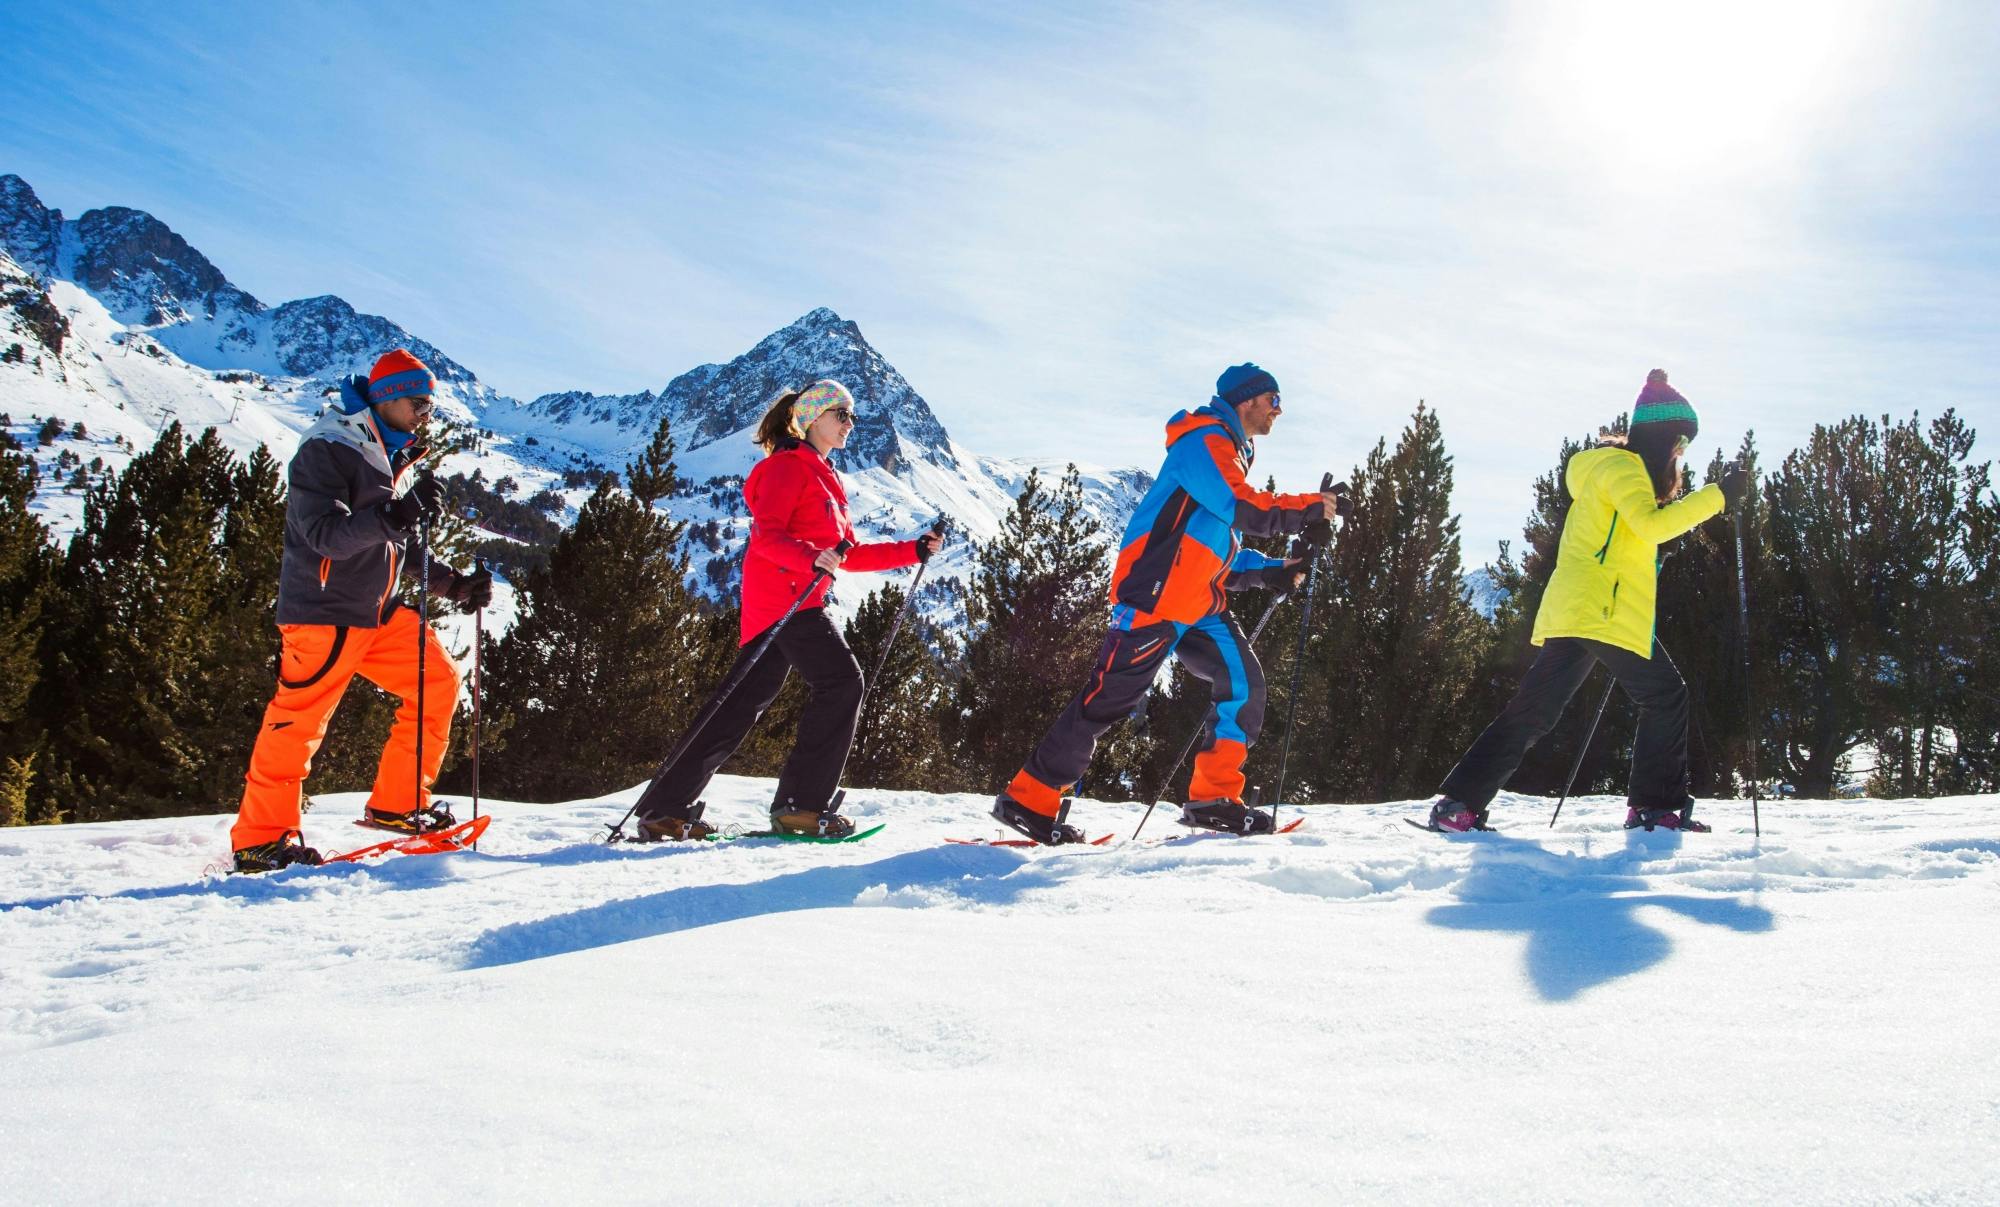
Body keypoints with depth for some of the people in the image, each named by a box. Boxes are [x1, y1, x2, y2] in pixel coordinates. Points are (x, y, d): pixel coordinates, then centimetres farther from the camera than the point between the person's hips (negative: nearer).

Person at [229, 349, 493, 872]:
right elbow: (325, 535, -25)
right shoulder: (326, 451, -13)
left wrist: (455, 584, 9)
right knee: (298, 721, -3)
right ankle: (260, 838, 10)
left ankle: (396, 804, 9)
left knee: (438, 681, 1)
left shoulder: (402, 458, 13)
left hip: (380, 611, 8)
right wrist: (394, 514, -37)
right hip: (324, 611, -8)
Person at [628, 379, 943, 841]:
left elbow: (850, 554, 26)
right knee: (841, 681, -15)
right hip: (783, 595, -9)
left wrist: (913, 551, 19)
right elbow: (766, 535, -16)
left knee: (743, 702, 6)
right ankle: (801, 803, -13)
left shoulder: (823, 479, 27)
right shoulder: (787, 466, -3)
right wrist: (812, 559, -32)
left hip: (800, 600, 9)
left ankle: (664, 808, 8)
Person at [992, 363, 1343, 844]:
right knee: (1111, 696, -10)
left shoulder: (1230, 455, 25)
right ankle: (1028, 800, -3)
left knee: (1243, 682, -1)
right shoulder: (1205, 441, -6)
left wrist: (1270, 571, 11)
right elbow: (1245, 509, -20)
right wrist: (1309, 508, -9)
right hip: (1156, 593, -10)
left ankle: (1213, 797, 4)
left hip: (1200, 601, 10)